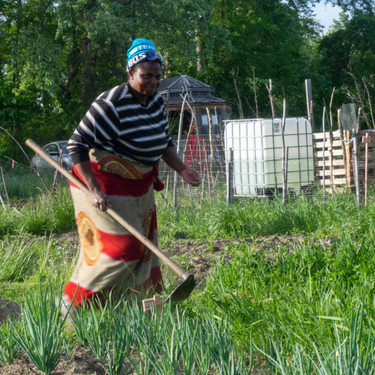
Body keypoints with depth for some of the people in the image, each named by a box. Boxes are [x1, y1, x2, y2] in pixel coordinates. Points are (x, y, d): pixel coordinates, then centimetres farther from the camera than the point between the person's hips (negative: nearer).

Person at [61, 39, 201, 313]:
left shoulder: (156, 101, 2)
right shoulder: (112, 104, -23)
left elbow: (164, 142, 15)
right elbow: (77, 145, -22)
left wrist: (181, 169, -3)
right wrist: (94, 189, -27)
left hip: (138, 186, 9)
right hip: (105, 184, -8)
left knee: (142, 246, 13)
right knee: (121, 246, -9)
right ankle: (73, 304, 4)